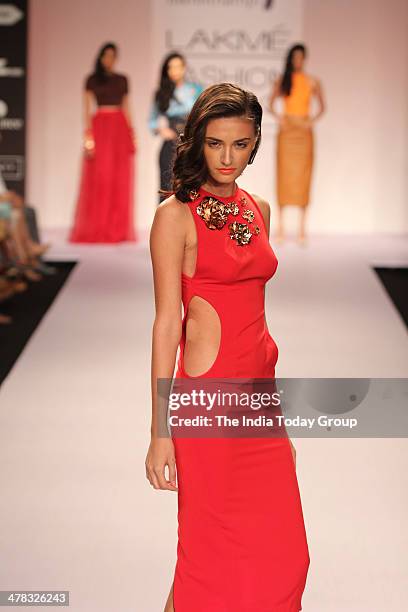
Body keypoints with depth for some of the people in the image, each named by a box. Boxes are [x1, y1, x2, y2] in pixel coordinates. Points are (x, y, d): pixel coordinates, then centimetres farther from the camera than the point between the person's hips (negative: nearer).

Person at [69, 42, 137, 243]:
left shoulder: (122, 80, 15)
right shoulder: (92, 80, 5)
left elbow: (126, 109, 16)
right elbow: (87, 110, 0)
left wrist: (132, 136, 8)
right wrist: (88, 136, -11)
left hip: (121, 129, 3)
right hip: (100, 128, -3)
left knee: (121, 180, 0)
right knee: (98, 179, -7)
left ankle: (118, 229, 4)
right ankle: (94, 230, -4)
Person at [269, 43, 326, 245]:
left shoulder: (313, 82, 6)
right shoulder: (281, 80, 7)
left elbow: (322, 107, 11)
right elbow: (270, 105, 12)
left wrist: (312, 121, -5)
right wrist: (279, 118, -5)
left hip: (304, 131, 0)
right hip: (286, 131, 0)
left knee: (303, 175, -2)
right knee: (283, 174, -3)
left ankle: (302, 228, 1)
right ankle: (280, 227, 0)